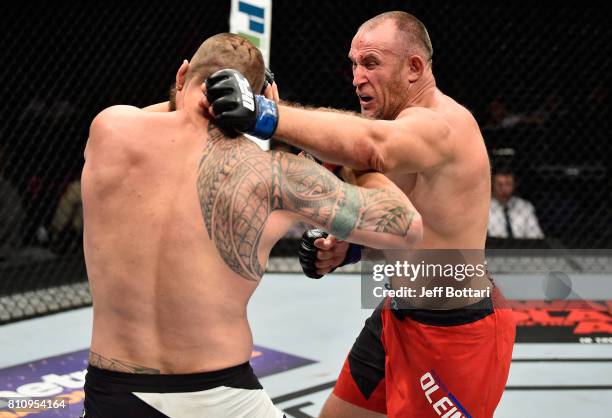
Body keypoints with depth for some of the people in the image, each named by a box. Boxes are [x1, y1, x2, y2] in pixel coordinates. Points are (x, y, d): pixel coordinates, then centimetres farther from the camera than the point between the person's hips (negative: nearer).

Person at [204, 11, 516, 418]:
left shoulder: (446, 124, -24)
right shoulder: (397, 122, 8)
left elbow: (370, 145, -46)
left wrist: (265, 115, -58)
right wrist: (346, 247, -2)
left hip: (455, 335, -10)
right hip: (398, 318, 10)